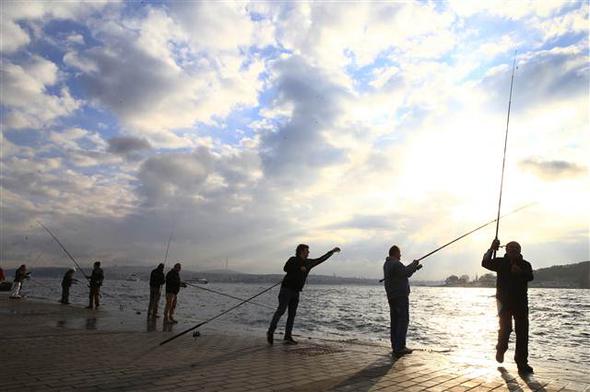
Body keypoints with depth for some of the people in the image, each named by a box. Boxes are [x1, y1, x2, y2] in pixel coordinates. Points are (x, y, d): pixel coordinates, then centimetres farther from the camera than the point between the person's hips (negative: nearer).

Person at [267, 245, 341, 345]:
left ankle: (287, 336, 7)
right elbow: (286, 268, -20)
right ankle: (270, 332, -3)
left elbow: (321, 259, 19)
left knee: (292, 314, 4)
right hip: (286, 289, -7)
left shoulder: (309, 262, 14)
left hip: (296, 292, 7)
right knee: (281, 311, -11)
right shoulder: (293, 259, -4)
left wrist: (332, 251, 19)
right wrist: (299, 268, -19)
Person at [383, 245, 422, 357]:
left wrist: (414, 267, 22)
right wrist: (414, 264, -1)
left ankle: (396, 347, 14)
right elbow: (407, 273, -17)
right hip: (400, 296, -10)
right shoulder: (396, 264, -16)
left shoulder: (387, 264, 15)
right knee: (403, 320, -6)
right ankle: (399, 348, -8)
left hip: (391, 297, 10)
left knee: (394, 321, 10)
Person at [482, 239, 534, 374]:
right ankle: (500, 350, 21)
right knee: (506, 328, -8)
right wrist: (491, 249, -26)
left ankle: (522, 362, 7)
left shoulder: (525, 265, 3)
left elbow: (530, 277, -16)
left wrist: (519, 272, -36)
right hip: (504, 301, -2)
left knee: (523, 332, 0)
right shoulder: (501, 263, 0)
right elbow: (485, 263, -16)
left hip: (521, 302, 2)